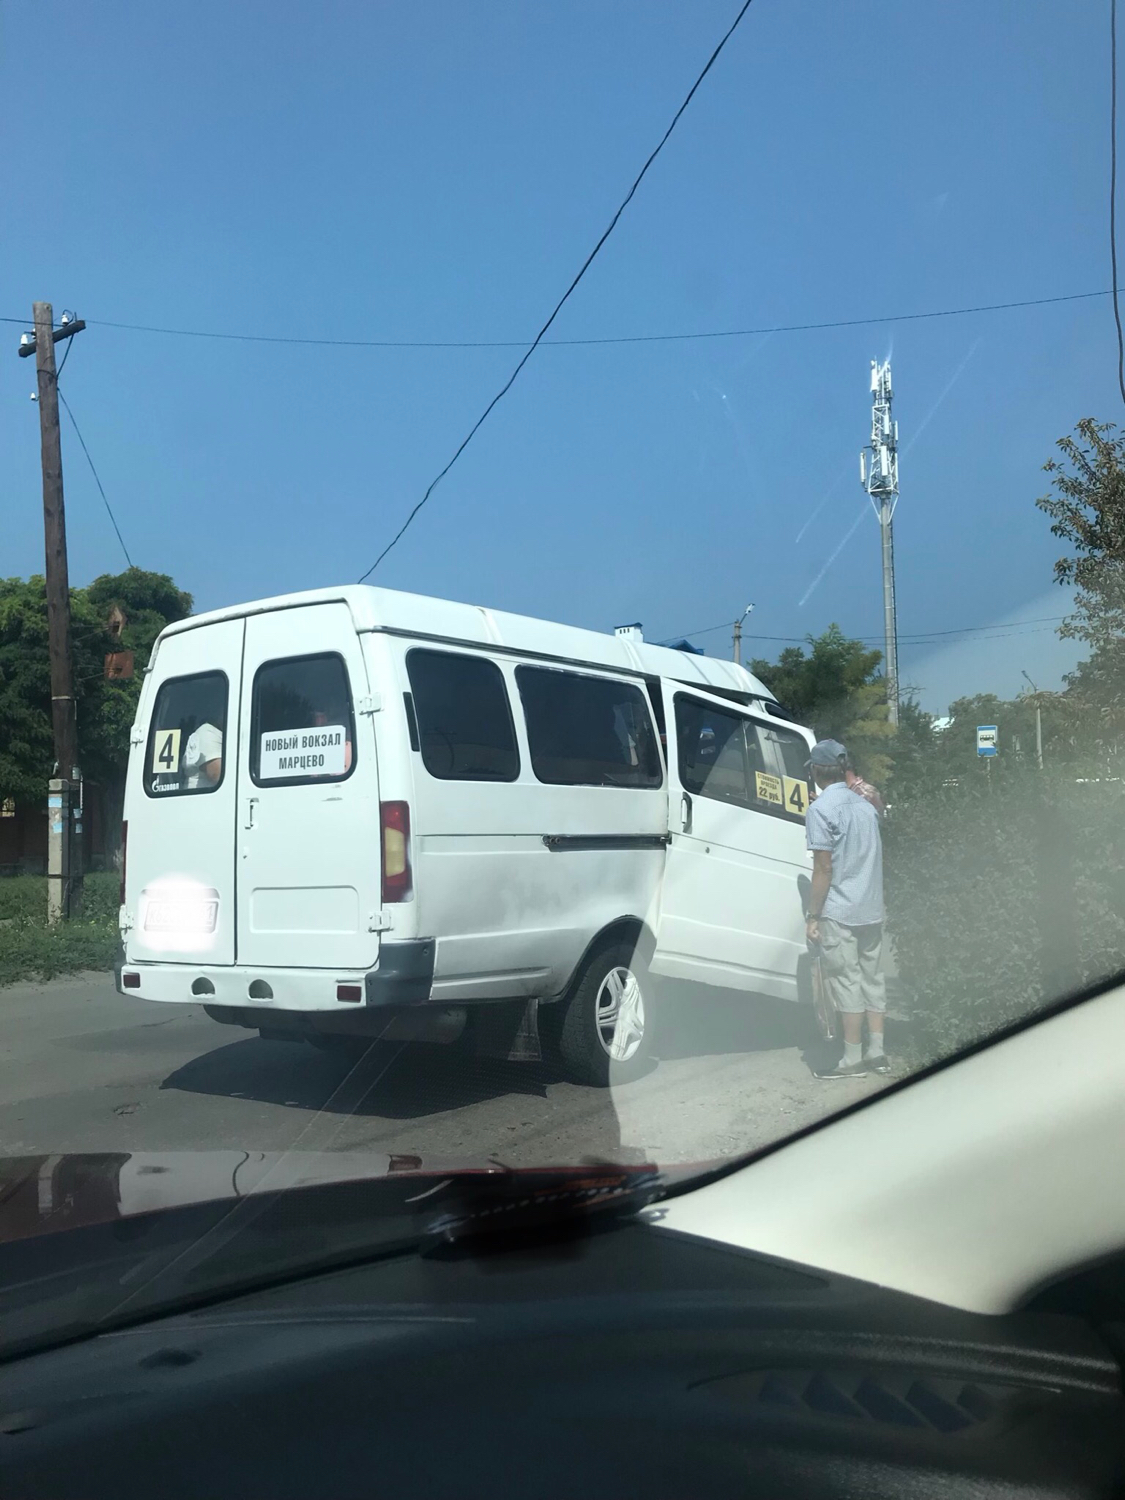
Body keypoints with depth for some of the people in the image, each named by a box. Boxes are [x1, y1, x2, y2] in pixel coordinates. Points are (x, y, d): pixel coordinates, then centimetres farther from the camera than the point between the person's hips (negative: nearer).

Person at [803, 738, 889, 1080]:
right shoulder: (865, 805, 10)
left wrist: (812, 915, -9)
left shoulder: (821, 808, -12)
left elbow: (824, 868, -13)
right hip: (872, 908, 7)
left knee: (847, 981, -2)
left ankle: (852, 1059, 3)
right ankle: (877, 1052, 18)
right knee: (872, 977, 13)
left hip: (839, 911, -7)